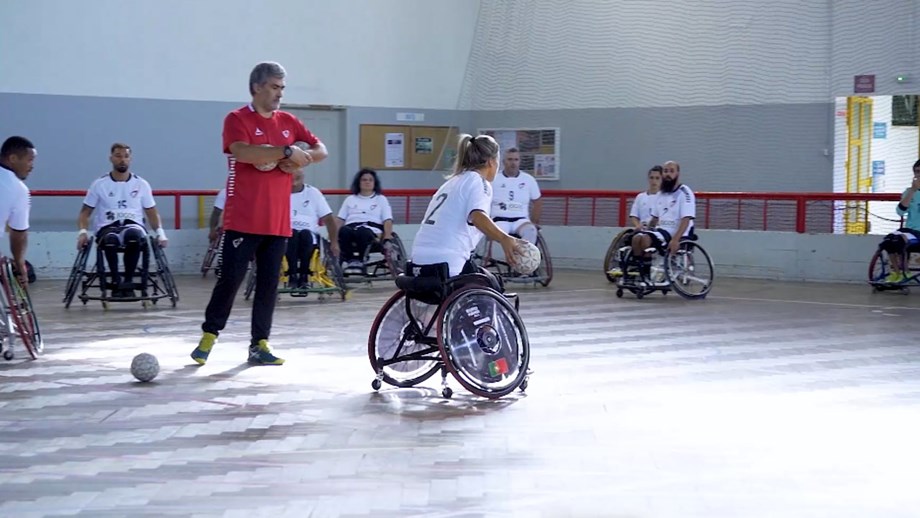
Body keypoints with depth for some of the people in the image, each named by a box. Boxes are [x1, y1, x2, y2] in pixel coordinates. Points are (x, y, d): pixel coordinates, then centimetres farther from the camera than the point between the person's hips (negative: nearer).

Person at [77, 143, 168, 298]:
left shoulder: (141, 184, 12)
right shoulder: (99, 184, 8)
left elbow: (152, 212, 17)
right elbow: (85, 212, 11)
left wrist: (160, 232, -1)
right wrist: (82, 231, -8)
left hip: (134, 225, 1)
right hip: (107, 227, -1)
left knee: (133, 235, -39)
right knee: (111, 239, -39)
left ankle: (128, 280, -25)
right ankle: (115, 281, -21)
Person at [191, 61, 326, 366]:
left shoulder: (288, 122, 14)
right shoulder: (237, 119, -4)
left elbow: (321, 150, 15)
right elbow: (242, 151, -23)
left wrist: (302, 159, -7)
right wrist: (287, 151, -22)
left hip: (278, 222, 5)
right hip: (243, 220, -5)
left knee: (269, 283, 5)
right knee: (231, 278, -4)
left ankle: (260, 344, 10)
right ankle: (209, 336, 11)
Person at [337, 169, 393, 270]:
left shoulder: (381, 199, 24)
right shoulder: (350, 199, 29)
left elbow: (387, 220, 11)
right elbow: (341, 219, 19)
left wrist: (388, 235, -10)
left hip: (372, 229, -2)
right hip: (351, 228, 2)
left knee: (363, 232, -42)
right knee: (343, 231, -38)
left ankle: (359, 260, -35)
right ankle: (350, 260, -36)